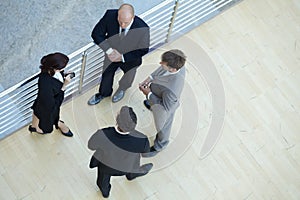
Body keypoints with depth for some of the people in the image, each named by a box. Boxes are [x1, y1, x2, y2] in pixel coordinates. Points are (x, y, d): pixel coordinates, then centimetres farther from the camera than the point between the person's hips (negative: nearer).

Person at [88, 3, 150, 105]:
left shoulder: (142, 28, -38)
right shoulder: (110, 15, -33)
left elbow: (143, 49, -22)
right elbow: (96, 34, -19)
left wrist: (122, 57, -28)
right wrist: (108, 50, -29)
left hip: (130, 59, -1)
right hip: (112, 55, 1)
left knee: (128, 79, 29)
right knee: (106, 75, 27)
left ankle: (122, 89, 66)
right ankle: (103, 93, 60)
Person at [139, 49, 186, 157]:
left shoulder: (171, 89, -50)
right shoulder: (175, 63, -32)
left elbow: (165, 107, -32)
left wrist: (149, 94, -26)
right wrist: (149, 78, -16)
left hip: (165, 106, -6)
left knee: (161, 125, 27)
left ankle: (159, 146, 58)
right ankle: (152, 105, 79)